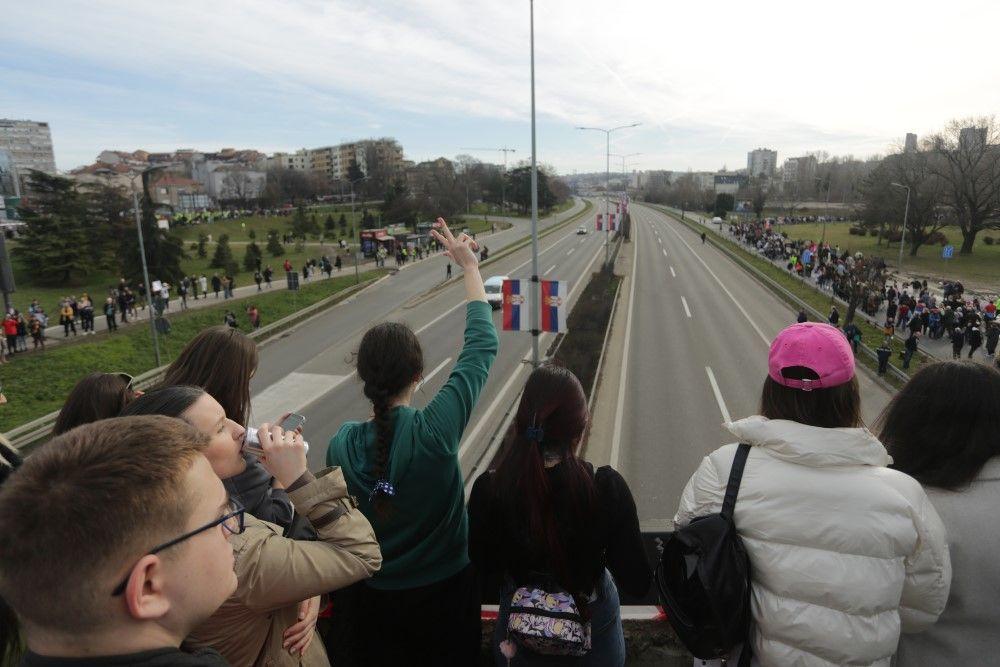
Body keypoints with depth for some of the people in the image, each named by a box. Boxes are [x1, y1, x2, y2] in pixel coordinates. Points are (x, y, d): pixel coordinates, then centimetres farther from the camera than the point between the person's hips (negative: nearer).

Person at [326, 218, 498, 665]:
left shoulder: (341, 444, -18)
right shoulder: (435, 431, -29)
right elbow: (482, 344, -18)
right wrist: (470, 266, -10)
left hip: (376, 598, 2)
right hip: (445, 592, -2)